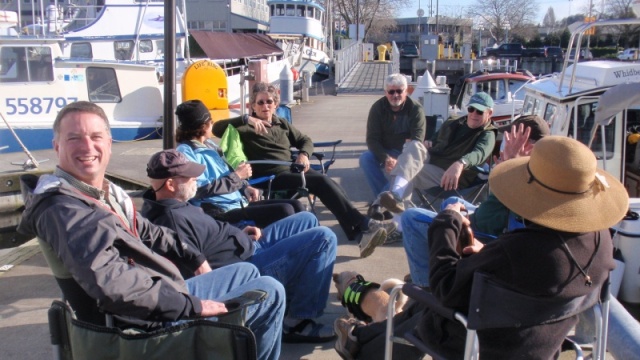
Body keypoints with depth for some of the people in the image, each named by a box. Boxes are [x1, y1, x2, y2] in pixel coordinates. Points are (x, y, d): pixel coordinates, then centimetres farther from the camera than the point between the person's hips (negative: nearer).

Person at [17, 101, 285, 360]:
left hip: (167, 291, 10)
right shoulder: (62, 209, -27)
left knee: (247, 271, 25)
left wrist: (194, 259, 15)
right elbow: (111, 284, -37)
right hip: (158, 317, -10)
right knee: (270, 293, 1)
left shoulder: (106, 192, 3)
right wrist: (190, 305, -30)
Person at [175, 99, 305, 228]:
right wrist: (237, 176, -12)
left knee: (295, 205, -1)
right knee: (284, 210, -23)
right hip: (222, 213, -10)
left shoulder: (209, 145, 19)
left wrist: (245, 187, 5)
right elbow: (202, 190, -19)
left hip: (240, 204, 10)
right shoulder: (185, 152, -10)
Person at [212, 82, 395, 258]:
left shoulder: (282, 124, 22)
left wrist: (304, 154, 6)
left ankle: (361, 234, -34)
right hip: (271, 178, -6)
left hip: (291, 170, 6)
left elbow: (305, 140, 29)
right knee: (322, 181, -27)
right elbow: (216, 128, -13)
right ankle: (364, 225, -28)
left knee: (325, 182, -25)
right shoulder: (246, 128, 2)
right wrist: (246, 119, -24)